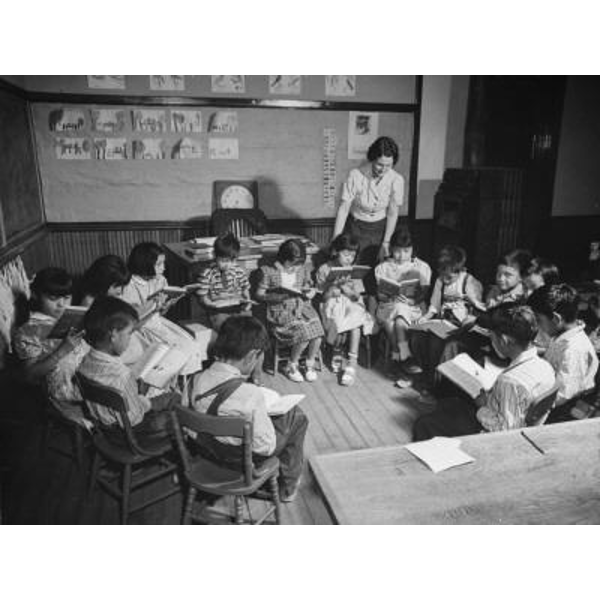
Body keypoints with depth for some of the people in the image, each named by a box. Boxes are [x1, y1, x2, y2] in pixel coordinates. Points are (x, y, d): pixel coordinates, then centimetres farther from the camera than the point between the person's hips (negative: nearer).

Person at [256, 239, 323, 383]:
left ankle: (310, 364, 3)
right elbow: (259, 295, -2)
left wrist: (310, 293, -5)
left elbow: (309, 289, 19)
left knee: (317, 332, -25)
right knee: (304, 333, -28)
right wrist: (278, 296, -18)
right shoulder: (268, 271, -4)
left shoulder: (303, 270, 8)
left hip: (302, 307, 4)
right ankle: (292, 366, 0)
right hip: (281, 311, -4)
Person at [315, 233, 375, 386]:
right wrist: (334, 285, -18)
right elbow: (322, 296, -2)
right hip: (332, 305, -2)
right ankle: (338, 353, -9)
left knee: (356, 321, -33)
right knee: (340, 321, -35)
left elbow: (356, 296, 0)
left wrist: (343, 286, -16)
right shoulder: (324, 269, 1)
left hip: (351, 304, 2)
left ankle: (352, 364, -30)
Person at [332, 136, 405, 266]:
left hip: (380, 228, 1)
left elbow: (392, 214, -6)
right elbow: (343, 208, -17)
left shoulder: (397, 180, -16)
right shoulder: (356, 175, -21)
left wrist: (386, 243, -7)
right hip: (356, 227, -1)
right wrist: (336, 241, -19)